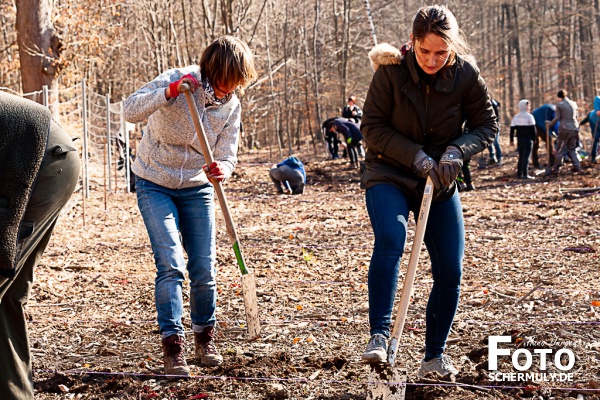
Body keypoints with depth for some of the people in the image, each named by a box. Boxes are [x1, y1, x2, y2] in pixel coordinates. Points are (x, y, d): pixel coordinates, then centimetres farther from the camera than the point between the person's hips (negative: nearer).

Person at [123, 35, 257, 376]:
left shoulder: (232, 106, -7)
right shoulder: (177, 80, -19)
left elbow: (228, 156, -8)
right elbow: (131, 111, -29)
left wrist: (221, 169, -32)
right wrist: (169, 93, -42)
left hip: (197, 188, 3)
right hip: (155, 185, -3)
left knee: (204, 270, 2)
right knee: (171, 265, -14)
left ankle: (205, 336, 25)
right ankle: (173, 345, -8)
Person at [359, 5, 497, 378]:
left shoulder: (467, 76, -9)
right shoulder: (391, 71, -14)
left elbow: (487, 126, -1)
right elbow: (373, 127, -12)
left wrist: (456, 152, -20)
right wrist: (416, 157, -22)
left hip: (440, 182, 3)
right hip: (389, 176, -3)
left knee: (450, 272, -1)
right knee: (390, 238, -32)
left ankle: (435, 356, 16)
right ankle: (379, 335, -29)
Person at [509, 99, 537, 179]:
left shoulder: (516, 117, 8)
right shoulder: (529, 116, -8)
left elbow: (512, 129, 7)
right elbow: (533, 129, -8)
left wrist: (512, 140, 11)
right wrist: (534, 139, 1)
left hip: (519, 139, 5)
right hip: (528, 139, -5)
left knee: (521, 157, 14)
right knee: (526, 157, -5)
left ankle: (519, 174, 14)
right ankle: (525, 174, -9)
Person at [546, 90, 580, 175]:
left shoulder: (559, 104, -5)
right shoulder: (574, 103, 9)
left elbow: (557, 118, -8)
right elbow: (576, 116, 17)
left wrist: (550, 124, 6)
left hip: (564, 129, -4)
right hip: (574, 128, 5)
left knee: (560, 150, 2)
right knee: (572, 149, 16)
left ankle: (555, 169, 4)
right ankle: (576, 166, 4)